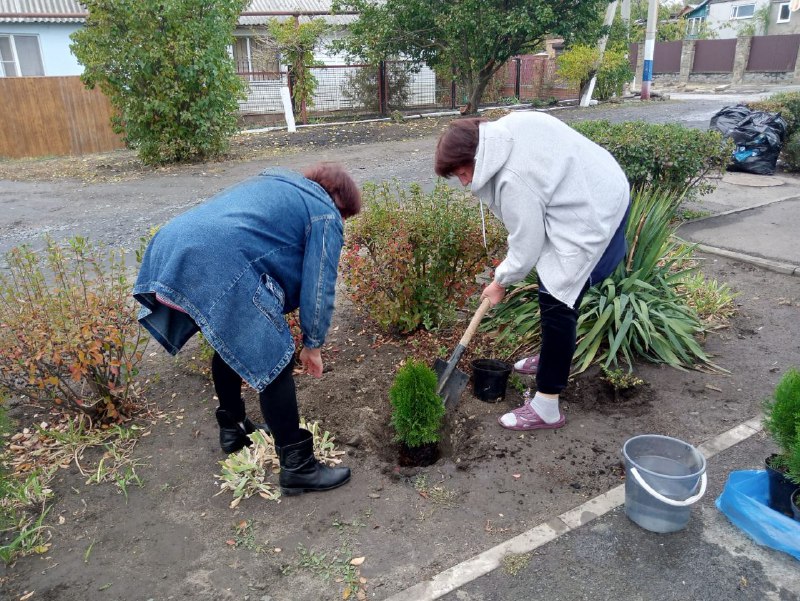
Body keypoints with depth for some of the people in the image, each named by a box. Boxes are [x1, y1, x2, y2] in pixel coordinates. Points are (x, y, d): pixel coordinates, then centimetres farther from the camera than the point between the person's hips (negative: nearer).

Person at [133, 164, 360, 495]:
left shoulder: (272, 182, 33)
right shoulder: (324, 215, 10)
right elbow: (319, 288, 5)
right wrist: (312, 345, 17)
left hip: (168, 250, 10)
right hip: (218, 268, -9)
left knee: (231, 343, 28)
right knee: (274, 362, 0)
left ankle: (232, 428, 43)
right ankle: (297, 467, 8)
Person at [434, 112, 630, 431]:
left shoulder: (514, 178, -29)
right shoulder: (506, 128, -3)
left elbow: (526, 245, -20)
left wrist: (500, 282, -3)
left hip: (592, 217, -10)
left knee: (557, 301, -10)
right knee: (554, 291, 21)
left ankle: (546, 408, -5)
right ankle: (552, 357, 43)